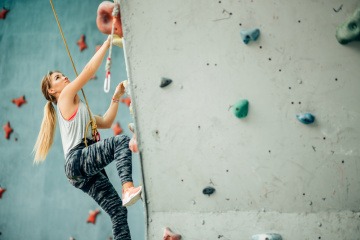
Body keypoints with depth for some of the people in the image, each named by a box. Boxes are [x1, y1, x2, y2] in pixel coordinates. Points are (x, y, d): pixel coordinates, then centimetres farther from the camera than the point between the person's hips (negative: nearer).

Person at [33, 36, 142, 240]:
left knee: (118, 211, -4)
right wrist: (107, 43, 5)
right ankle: (128, 188, -44)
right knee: (121, 140, -28)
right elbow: (89, 70, 0)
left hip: (86, 170, 8)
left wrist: (116, 98, 25)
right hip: (78, 159, -8)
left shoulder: (77, 108, 33)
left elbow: (106, 122, 31)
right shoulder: (65, 97, 8)